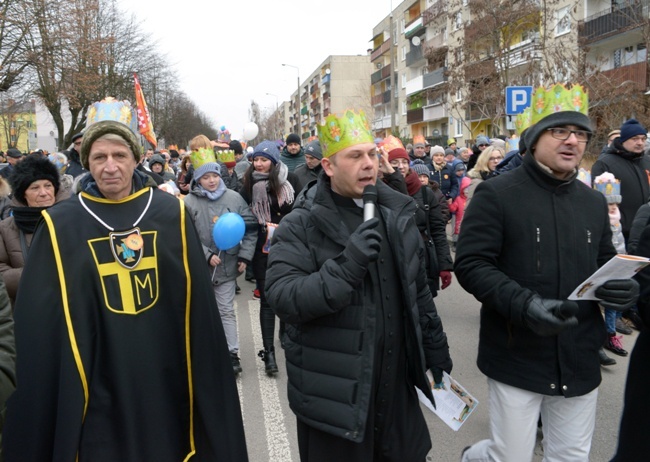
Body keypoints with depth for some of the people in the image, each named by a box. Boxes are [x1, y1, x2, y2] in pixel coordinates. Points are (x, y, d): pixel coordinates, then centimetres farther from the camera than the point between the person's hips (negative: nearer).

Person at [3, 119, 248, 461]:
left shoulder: (171, 214, -2)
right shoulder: (60, 226, -4)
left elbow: (198, 307, 1)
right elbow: (38, 325, 0)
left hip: (167, 383, 1)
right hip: (97, 393, 0)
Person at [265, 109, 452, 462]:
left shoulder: (397, 215, 6)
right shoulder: (301, 225, -12)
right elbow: (281, 298, -22)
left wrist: (435, 348, 17)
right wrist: (345, 266, -32)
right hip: (333, 394, -5)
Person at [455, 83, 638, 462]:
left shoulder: (594, 202, 10)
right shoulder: (496, 194, -9)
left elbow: (605, 264, 19)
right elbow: (470, 264, -15)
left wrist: (623, 286, -4)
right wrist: (523, 304, -28)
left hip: (579, 360, 6)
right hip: (517, 358, -5)